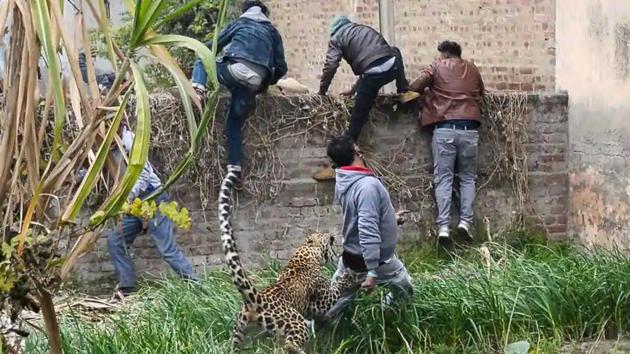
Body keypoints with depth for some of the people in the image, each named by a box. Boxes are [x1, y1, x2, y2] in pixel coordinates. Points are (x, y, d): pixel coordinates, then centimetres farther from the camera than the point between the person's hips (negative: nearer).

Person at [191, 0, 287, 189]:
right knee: (234, 126, 15)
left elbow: (212, 47, 25)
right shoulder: (273, 32, 28)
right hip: (255, 82, 2)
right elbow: (281, 67, 21)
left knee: (202, 61, 27)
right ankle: (235, 171, 4)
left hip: (234, 71, -2)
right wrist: (267, 82, 39)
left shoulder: (239, 23, 25)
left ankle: (198, 88, -3)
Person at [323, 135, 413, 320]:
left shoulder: (343, 182, -3)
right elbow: (368, 231, -36)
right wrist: (372, 272, -35)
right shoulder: (367, 185, -31)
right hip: (378, 260, -7)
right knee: (404, 291, 19)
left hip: (350, 256, 7)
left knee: (335, 301, 21)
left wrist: (391, 219, 26)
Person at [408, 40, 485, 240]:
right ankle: (465, 220, -3)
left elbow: (414, 88, 3)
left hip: (444, 128, -2)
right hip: (469, 129, 2)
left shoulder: (437, 67, 8)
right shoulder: (472, 69, 16)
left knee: (443, 179, -1)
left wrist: (430, 91, 23)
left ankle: (443, 226, -10)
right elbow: (481, 92, 30)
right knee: (468, 178, 12)